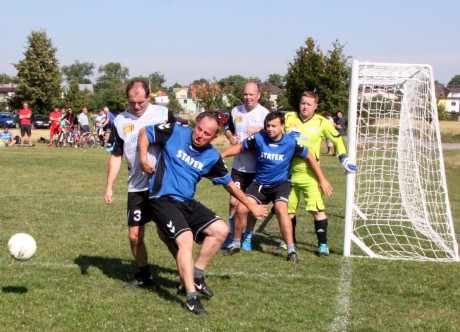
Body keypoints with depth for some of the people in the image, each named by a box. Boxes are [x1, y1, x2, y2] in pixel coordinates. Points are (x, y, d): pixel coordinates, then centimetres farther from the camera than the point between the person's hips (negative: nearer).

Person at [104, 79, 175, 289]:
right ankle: (144, 275, 25)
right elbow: (116, 156, 9)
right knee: (134, 236, 6)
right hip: (136, 187, 3)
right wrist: (109, 187, 5)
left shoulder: (163, 114, -2)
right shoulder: (120, 121, 5)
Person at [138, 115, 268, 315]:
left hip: (188, 204, 6)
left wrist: (251, 206, 21)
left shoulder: (212, 157, 4)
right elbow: (145, 132, 5)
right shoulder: (175, 133, -7)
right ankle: (191, 297, -22)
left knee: (221, 230, -4)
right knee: (186, 239, -25)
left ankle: (196, 275, 10)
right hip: (163, 199, -6)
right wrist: (143, 159, -9)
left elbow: (229, 184, 16)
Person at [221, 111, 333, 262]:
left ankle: (291, 250, -22)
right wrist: (220, 156, -10)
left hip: (281, 183, -2)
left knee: (281, 209, -29)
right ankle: (235, 244, 10)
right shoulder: (259, 138, -10)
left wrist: (322, 180, 3)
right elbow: (239, 147, 3)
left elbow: (309, 157, 1)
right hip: (259, 183, 2)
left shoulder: (291, 143, -13)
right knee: (241, 208, -13)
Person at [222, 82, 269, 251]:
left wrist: (259, 129, -27)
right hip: (238, 166, 3)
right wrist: (231, 137, 0)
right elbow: (228, 128, 22)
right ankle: (232, 237, 16)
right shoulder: (235, 111, 7)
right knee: (233, 201, 1)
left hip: (257, 168, -3)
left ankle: (247, 239, 17)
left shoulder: (264, 113, -7)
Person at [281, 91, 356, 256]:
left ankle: (323, 244, -1)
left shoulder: (321, 123, -2)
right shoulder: (288, 118, 1)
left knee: (318, 209, -12)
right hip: (289, 172, 3)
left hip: (309, 173, -3)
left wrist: (343, 157, 0)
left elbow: (337, 139, 10)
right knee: (288, 208, 10)